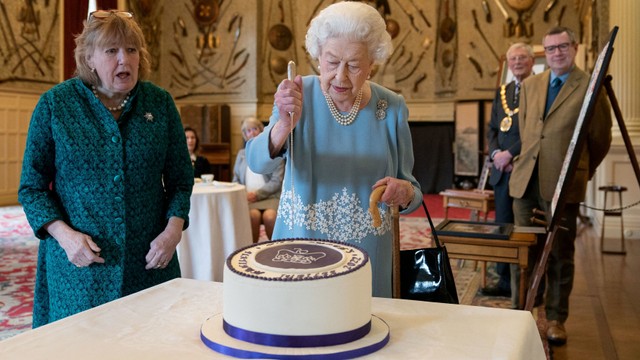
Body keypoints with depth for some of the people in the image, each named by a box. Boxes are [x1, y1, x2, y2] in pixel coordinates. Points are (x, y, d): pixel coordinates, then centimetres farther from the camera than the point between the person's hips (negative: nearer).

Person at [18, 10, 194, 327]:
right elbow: (32, 186, 2)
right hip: (79, 265, -1)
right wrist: (64, 234, -13)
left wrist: (173, 229, -9)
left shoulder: (160, 103, 2)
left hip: (149, 263, 2)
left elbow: (181, 179, 7)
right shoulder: (54, 104, -2)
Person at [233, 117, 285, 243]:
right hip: (248, 198, 2)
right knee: (253, 215, -33)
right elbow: (236, 180, 21)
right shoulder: (241, 154, 22)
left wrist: (257, 194, -13)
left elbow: (276, 181, -1)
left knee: (269, 216, -35)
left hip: (269, 196, -2)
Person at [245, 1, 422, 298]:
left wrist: (405, 193, -21)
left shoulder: (391, 108, -5)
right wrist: (285, 125, -39)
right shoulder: (300, 94, -8)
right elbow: (257, 163, -21)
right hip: (299, 250, 0)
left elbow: (412, 190, 2)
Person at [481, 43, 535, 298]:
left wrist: (510, 153, -15)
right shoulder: (501, 92, 17)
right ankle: (505, 281, 20)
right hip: (502, 169, 7)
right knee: (502, 225, 10)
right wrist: (495, 153, -2)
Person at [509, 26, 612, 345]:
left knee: (560, 255, 5)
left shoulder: (590, 88, -3)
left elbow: (601, 139, 5)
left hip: (562, 184, -4)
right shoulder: (530, 85, 12)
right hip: (525, 180, 4)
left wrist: (581, 171, 14)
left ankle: (555, 318, 18)